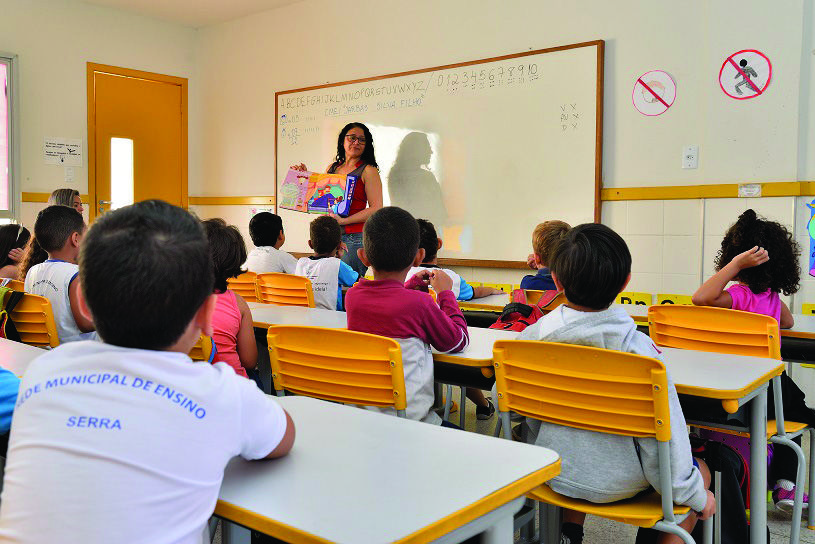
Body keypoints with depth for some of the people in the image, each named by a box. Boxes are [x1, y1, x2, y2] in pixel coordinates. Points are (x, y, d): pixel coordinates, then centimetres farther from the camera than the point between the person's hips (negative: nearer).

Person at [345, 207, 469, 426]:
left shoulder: (352, 295, -1)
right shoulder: (419, 303, -16)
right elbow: (459, 340, 1)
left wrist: (409, 285, 27)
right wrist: (445, 292, 11)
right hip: (409, 419, -6)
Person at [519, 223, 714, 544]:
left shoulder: (531, 336, -13)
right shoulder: (637, 348, -25)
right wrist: (694, 493, -2)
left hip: (552, 473, 4)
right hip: (615, 484, -3)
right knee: (701, 471, 21)